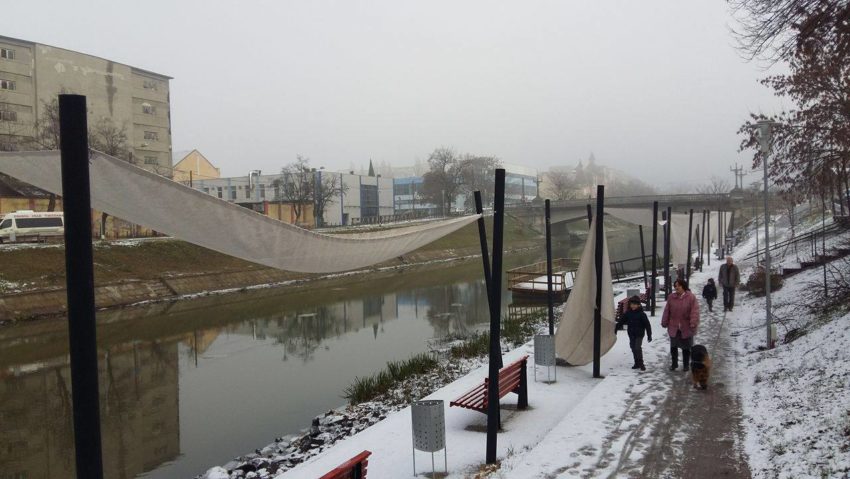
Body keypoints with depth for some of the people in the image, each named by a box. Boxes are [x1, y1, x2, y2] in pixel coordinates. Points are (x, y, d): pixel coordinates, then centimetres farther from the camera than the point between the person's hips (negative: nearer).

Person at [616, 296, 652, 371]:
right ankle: (637, 363, 20)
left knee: (637, 348, -14)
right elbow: (621, 321, 5)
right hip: (631, 334, 5)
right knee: (633, 348, 8)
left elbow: (647, 325, -6)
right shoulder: (627, 313, 2)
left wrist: (649, 335, -5)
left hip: (639, 334, -5)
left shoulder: (641, 314, -9)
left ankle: (641, 363, -3)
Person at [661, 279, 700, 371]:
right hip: (673, 327, 3)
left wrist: (693, 323, -24)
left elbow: (695, 311, -16)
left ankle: (686, 364, 27)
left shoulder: (691, 297, -11)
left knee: (686, 348, 11)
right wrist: (664, 322, 4)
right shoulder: (671, 297, -1)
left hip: (686, 328, -3)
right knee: (673, 347, 13)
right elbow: (667, 311, 3)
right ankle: (674, 364, 28)